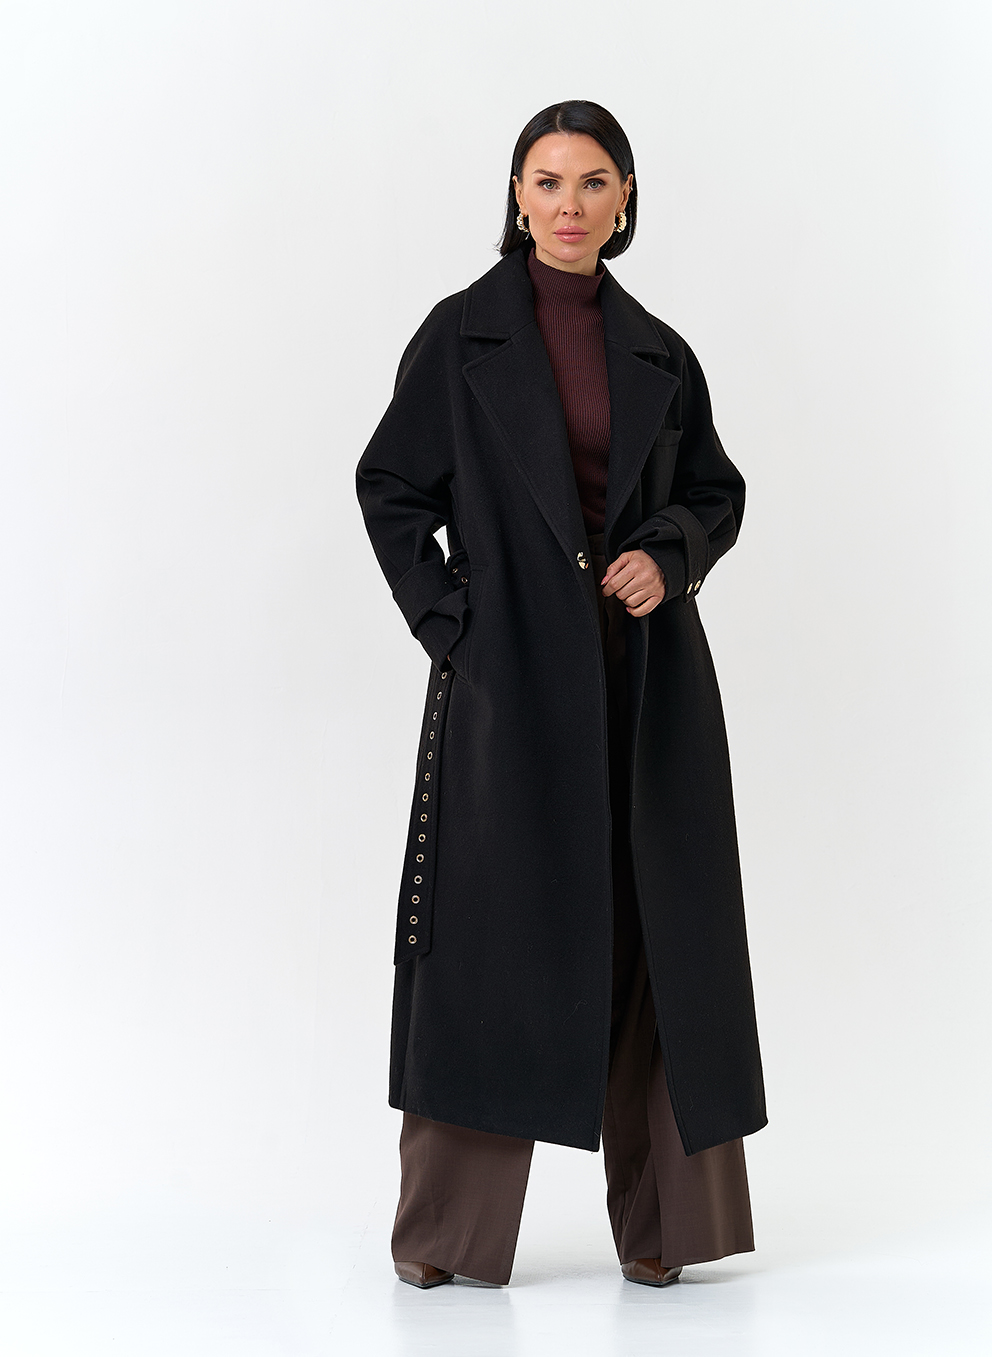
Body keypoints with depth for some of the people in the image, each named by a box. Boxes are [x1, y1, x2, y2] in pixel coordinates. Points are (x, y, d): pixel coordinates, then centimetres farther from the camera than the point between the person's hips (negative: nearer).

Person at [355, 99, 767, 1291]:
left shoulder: (657, 351, 10)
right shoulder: (462, 334, 2)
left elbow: (718, 492, 16)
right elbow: (392, 489, 2)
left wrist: (669, 557, -4)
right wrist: (451, 622, -7)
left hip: (646, 677, 3)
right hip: (513, 670, -3)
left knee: (654, 925, 3)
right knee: (496, 923, -2)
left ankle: (659, 1214, 14)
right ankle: (449, 1227, 9)